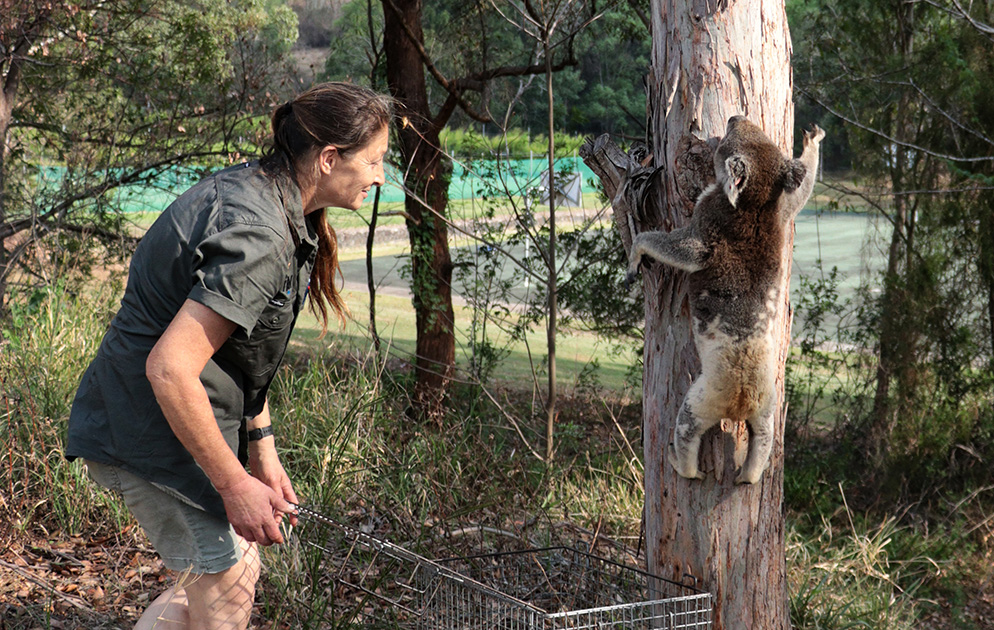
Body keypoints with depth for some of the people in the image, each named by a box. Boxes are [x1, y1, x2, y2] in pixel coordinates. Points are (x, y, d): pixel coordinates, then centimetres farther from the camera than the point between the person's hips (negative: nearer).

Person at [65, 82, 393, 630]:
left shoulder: (251, 192, 7)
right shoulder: (258, 235, -25)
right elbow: (169, 368, -31)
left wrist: (261, 446, 16)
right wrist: (236, 487, -23)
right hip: (153, 434, -10)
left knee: (234, 566, 16)